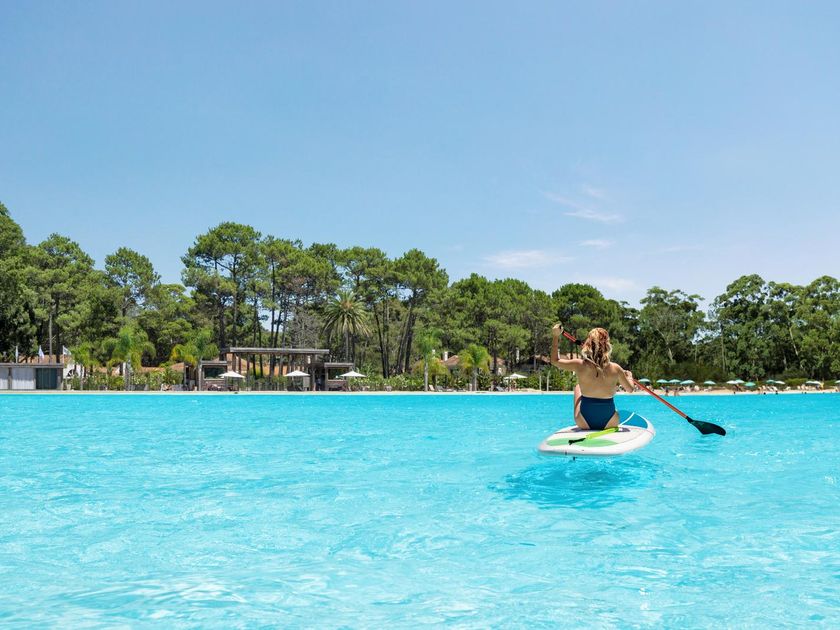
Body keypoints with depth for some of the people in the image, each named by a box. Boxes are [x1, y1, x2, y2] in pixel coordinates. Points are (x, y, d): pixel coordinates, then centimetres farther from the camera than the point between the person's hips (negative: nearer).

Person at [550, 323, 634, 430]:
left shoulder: (580, 365, -13)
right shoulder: (615, 368, -12)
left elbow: (555, 361, 5)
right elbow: (630, 389, 6)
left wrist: (555, 336, 10)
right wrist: (629, 376, 27)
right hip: (609, 424, 0)